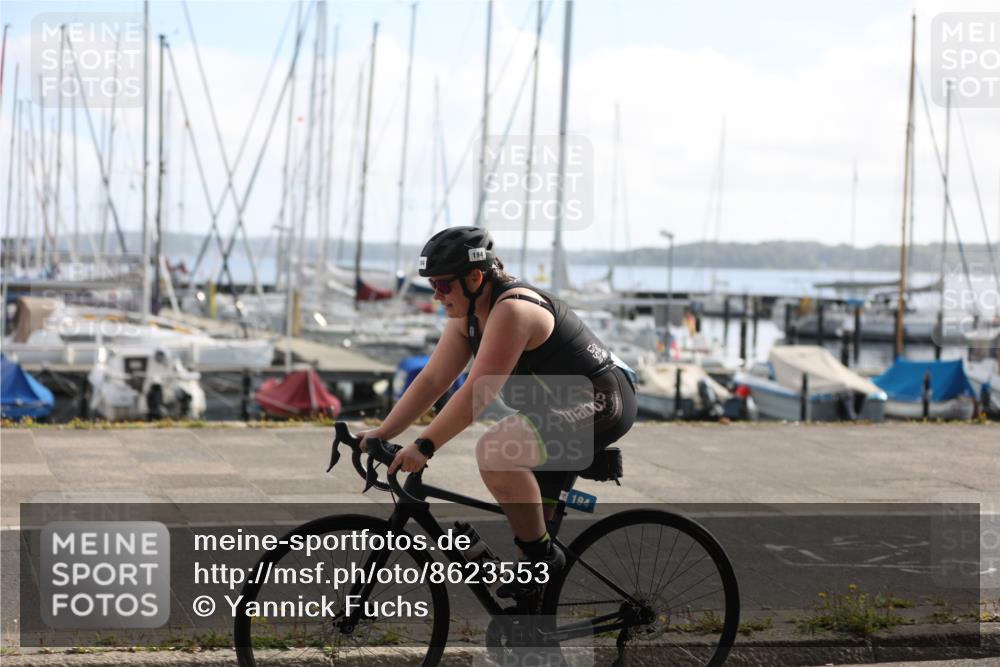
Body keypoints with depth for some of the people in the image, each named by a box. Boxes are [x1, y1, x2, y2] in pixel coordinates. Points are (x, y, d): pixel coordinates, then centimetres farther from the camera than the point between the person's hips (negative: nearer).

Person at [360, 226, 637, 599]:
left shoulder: (512, 309, -24)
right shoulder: (467, 314, 6)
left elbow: (478, 392, -29)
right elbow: (431, 380, 6)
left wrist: (424, 446, -29)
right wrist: (380, 435, -1)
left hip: (600, 403, -11)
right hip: (566, 407, 11)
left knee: (494, 452, -27)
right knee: (528, 514, 15)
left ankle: (543, 556, -14)